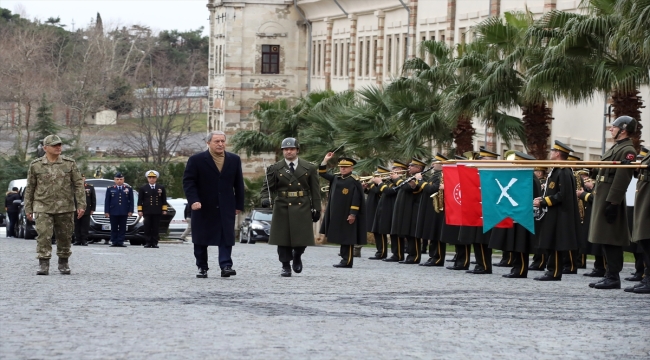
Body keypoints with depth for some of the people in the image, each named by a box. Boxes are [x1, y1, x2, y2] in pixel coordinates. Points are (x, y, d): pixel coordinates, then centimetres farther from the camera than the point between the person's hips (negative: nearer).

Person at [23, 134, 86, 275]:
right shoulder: (35, 165, 2)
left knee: (65, 237, 8)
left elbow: (79, 185, 2)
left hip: (65, 207, 1)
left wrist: (81, 205, -5)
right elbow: (29, 188, 7)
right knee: (43, 236, -13)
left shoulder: (69, 164, 3)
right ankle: (43, 265, -10)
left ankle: (63, 263, 24)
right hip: (43, 208, -1)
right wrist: (28, 208, 5)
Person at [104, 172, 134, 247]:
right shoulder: (110, 189, 7)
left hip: (124, 213, 0)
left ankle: (120, 242, 3)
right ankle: (114, 242, 4)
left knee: (122, 228, 0)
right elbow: (107, 201, 6)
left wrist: (130, 211, -1)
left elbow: (131, 201, 7)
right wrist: (106, 211, -1)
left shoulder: (129, 189, 7)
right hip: (113, 212, 0)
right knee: (114, 228, 1)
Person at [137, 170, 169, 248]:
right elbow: (140, 200, 5)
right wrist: (140, 210, -2)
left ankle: (154, 243, 3)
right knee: (147, 227, -3)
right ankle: (148, 242, 1)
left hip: (157, 212, 1)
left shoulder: (161, 188, 10)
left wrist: (164, 210, 4)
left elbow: (164, 200, 10)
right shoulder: (143, 188, 7)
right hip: (147, 212, -1)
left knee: (156, 228, 0)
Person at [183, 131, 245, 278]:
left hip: (226, 208, 2)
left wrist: (239, 205, 7)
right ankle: (202, 267, 13)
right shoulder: (196, 160, -3)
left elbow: (238, 184, 11)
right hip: (203, 207, -1)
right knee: (201, 239, 4)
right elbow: (188, 181, -6)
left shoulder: (234, 160, 8)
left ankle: (226, 266, -12)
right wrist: (193, 200, -18)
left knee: (226, 237, -9)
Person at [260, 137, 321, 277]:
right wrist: (265, 199, -19)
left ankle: (297, 256, 29)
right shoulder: (275, 168, 4)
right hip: (282, 208, 0)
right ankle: (286, 266, 9)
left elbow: (315, 191, 7)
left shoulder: (309, 168, 6)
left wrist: (316, 209, 2)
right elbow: (267, 187, 2)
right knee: (283, 239, 0)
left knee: (302, 238, -1)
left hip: (302, 208, 0)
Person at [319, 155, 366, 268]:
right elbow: (322, 173, 17)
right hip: (336, 215, 7)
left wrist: (353, 214, -18)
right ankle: (344, 258, 16)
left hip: (347, 215, -7)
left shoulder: (354, 181, -9)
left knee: (347, 238, -4)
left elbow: (356, 199, -13)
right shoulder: (336, 178, 13)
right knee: (341, 237, 10)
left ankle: (347, 261, -2)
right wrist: (325, 160, 5)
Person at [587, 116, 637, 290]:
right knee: (606, 239, 12)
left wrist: (612, 202, -25)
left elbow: (621, 179, -21)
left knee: (610, 239, -9)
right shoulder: (616, 147, 18)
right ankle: (611, 275, 16)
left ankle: (613, 278, -7)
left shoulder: (627, 151, -14)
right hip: (603, 197, 10)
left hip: (611, 199, -10)